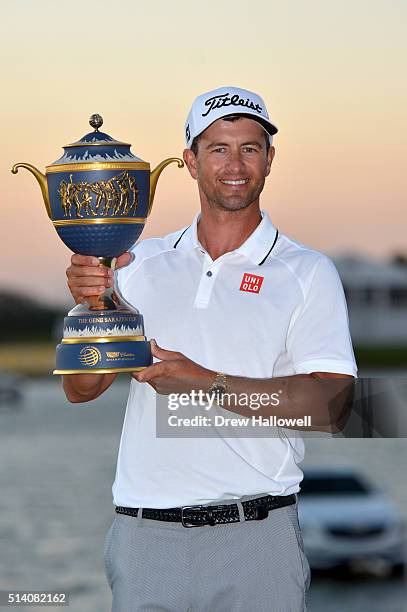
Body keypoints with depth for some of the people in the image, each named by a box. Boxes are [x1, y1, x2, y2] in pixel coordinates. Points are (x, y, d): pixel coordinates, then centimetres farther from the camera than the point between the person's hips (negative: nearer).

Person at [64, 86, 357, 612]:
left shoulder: (307, 272, 2)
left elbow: (332, 404, -9)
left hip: (257, 534, -2)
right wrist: (90, 303, -9)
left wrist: (209, 384, -16)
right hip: (144, 533, 2)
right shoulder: (144, 263, 11)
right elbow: (80, 389, 9)